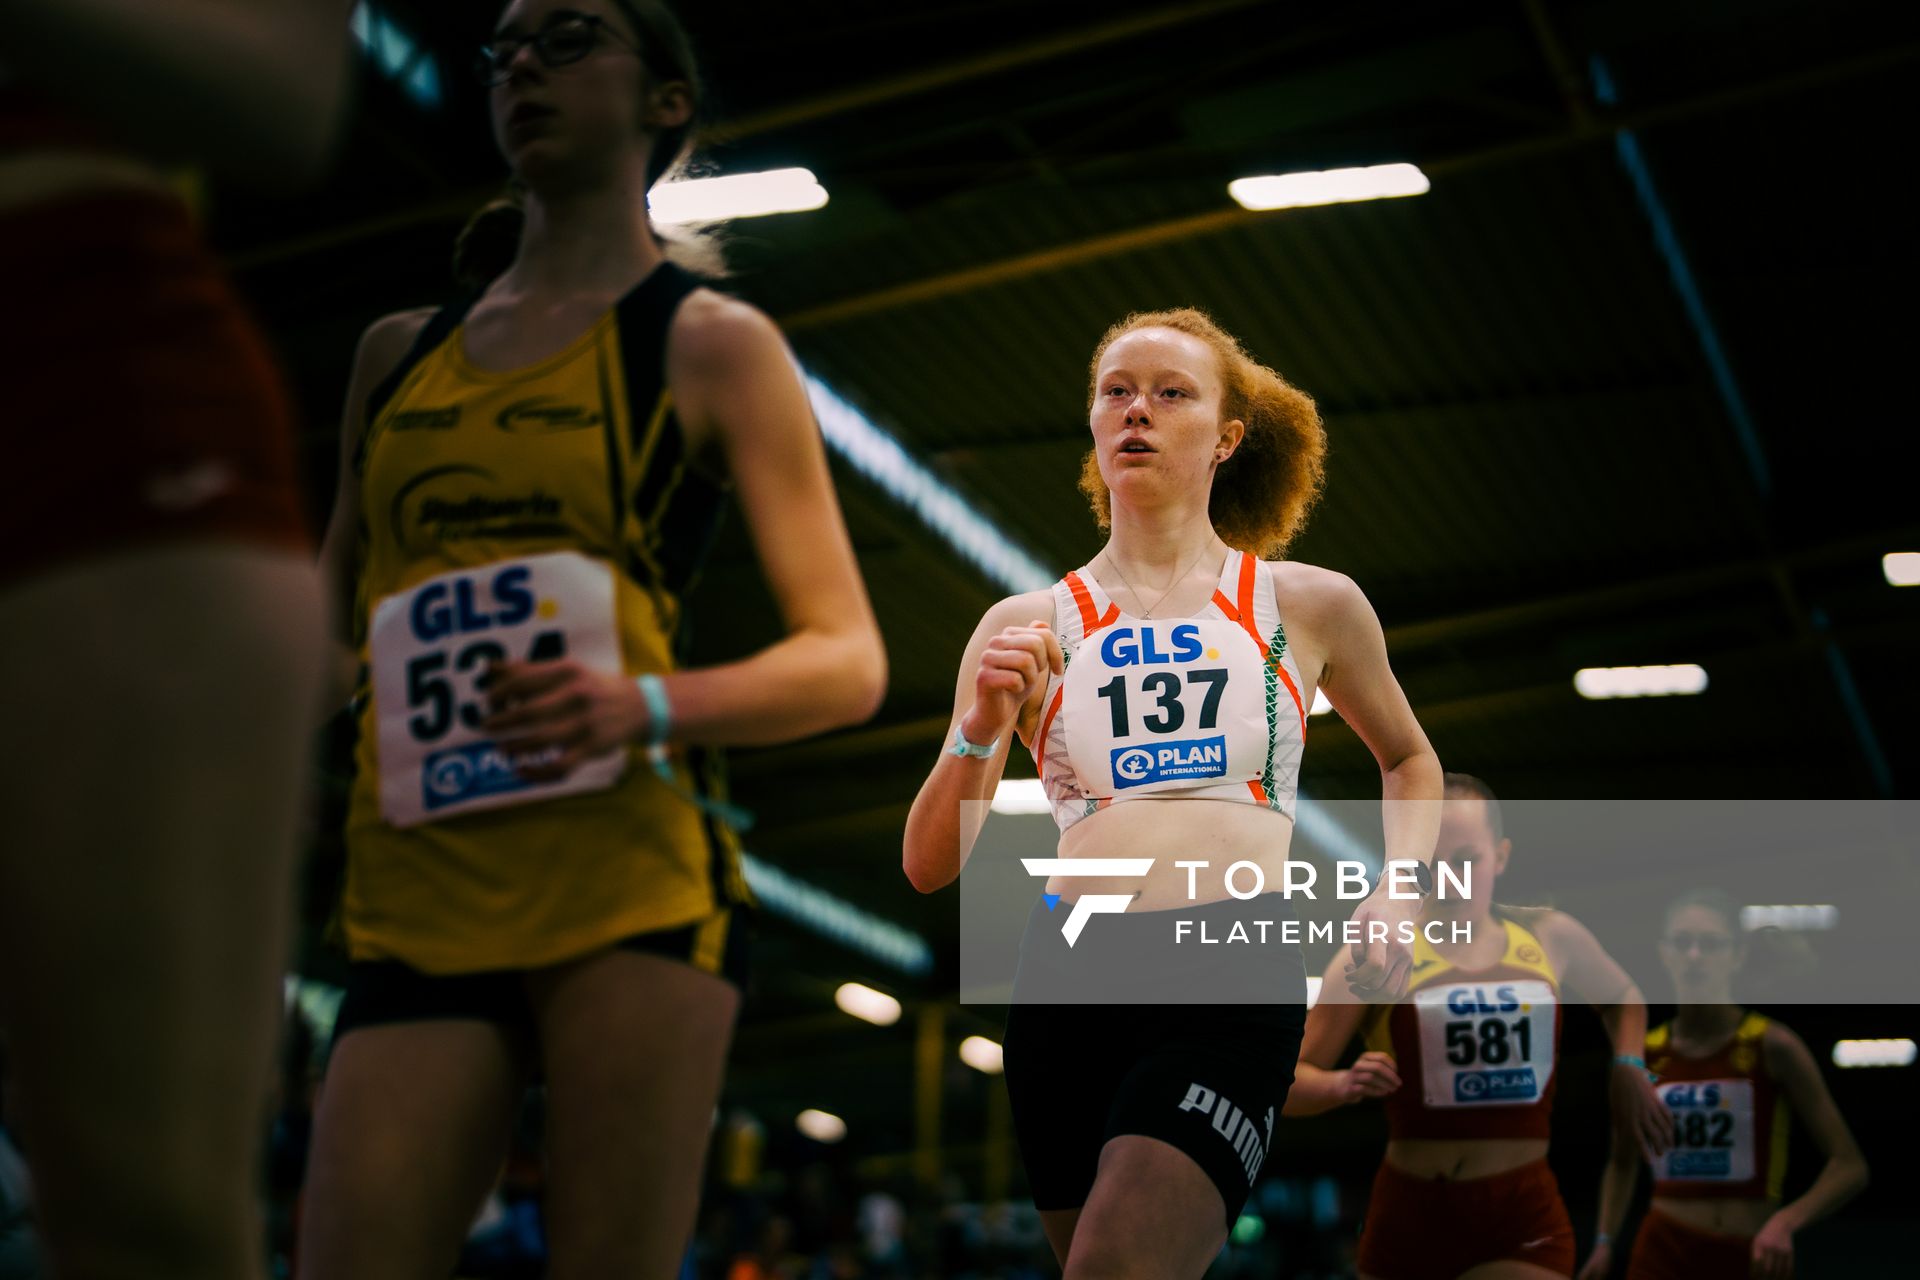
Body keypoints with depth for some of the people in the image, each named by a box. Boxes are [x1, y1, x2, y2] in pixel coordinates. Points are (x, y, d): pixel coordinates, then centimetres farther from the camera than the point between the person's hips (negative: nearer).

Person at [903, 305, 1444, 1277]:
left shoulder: (1310, 606, 12)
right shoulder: (1026, 629, 12)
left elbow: (1410, 762, 30)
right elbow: (930, 867, 8)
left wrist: (1394, 894, 11)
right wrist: (983, 729, -9)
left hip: (1234, 983, -2)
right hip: (1068, 978, 2)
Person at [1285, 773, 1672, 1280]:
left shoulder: (1551, 937, 7)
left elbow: (1624, 999, 29)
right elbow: (1290, 1083, -3)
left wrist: (1628, 1068, 11)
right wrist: (1345, 1084, -23)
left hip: (1524, 1218, 1)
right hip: (1409, 1216, -1)